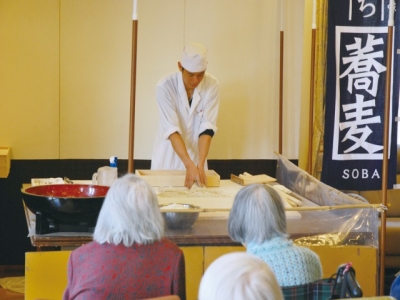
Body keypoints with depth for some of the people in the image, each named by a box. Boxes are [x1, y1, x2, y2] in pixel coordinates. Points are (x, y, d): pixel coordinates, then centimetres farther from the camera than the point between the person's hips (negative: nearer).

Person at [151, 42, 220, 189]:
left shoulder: (212, 85, -13)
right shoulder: (165, 86, -20)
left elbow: (207, 128, -16)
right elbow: (172, 129, -25)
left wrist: (200, 164, -27)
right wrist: (189, 165, -34)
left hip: (195, 154, 2)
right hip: (168, 154, -2)